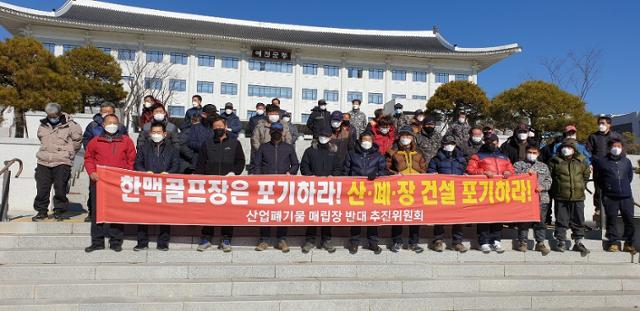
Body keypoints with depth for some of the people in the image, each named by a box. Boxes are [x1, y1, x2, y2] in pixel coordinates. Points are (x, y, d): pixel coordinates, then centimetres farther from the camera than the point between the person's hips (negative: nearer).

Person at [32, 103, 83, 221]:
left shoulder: (69, 125, -4)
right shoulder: (43, 126, 9)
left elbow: (77, 140, 4)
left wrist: (69, 152, 6)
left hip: (62, 162, -4)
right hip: (43, 162, 4)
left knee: (60, 188, -2)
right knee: (42, 188, 5)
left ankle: (59, 211, 12)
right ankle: (42, 211, 18)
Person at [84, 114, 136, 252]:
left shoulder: (126, 141, 9)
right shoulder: (95, 141, 11)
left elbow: (132, 160, 8)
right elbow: (88, 158, 14)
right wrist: (91, 172, -1)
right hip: (99, 180, 1)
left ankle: (116, 242, 8)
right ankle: (97, 242, 13)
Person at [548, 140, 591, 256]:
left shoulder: (581, 162, 7)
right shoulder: (555, 162, -1)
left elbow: (587, 174, 22)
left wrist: (582, 186, 16)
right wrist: (555, 189, 5)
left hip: (578, 197, 2)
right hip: (561, 197, -2)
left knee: (578, 220, 8)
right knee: (561, 220, 4)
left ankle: (578, 242, 18)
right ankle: (561, 241, 13)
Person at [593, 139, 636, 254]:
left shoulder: (626, 161, 12)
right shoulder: (601, 161, 2)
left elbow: (630, 176, 24)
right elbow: (596, 177, 11)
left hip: (626, 196, 2)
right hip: (610, 197, -2)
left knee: (629, 220, 2)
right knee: (611, 220, 1)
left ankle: (629, 243, 14)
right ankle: (614, 242, 10)